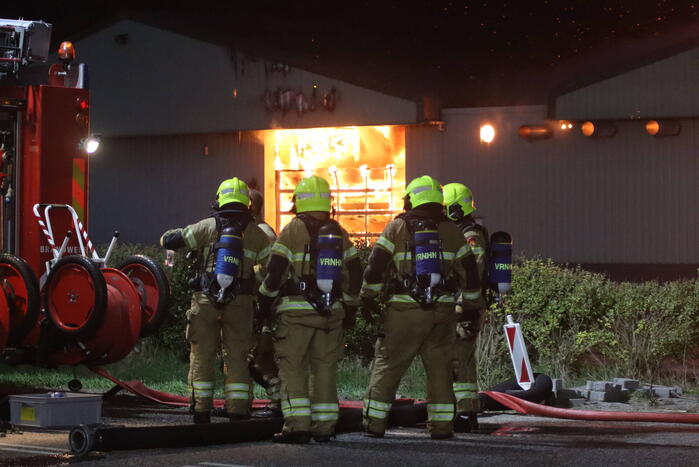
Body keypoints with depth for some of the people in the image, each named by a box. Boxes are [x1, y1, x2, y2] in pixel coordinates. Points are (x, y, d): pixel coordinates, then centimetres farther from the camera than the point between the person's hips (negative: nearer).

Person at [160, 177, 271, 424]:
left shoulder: (207, 227, -1)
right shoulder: (256, 233, 3)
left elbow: (167, 240, 0)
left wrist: (177, 236, 22)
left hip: (206, 301, -1)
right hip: (240, 302, 1)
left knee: (202, 355, 7)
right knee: (236, 357, 6)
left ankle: (201, 410, 5)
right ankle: (238, 411, 1)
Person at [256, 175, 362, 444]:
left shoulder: (293, 230, -5)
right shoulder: (339, 233, 9)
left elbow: (275, 272, -8)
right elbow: (354, 275, 10)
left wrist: (265, 303, 3)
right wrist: (350, 308, 20)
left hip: (296, 311, -4)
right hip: (331, 312, 4)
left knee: (292, 367, -1)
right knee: (325, 368, 10)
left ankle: (298, 425, -9)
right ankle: (324, 427, 11)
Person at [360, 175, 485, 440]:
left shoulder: (397, 228, 0)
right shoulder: (450, 231, 7)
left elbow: (375, 266, -5)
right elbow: (469, 271, 9)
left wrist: (368, 299, 4)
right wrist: (473, 306, 17)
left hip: (404, 309, -2)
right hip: (443, 311, 2)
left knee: (387, 365, 5)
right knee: (439, 368, 11)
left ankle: (375, 423, 5)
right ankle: (441, 425, 9)